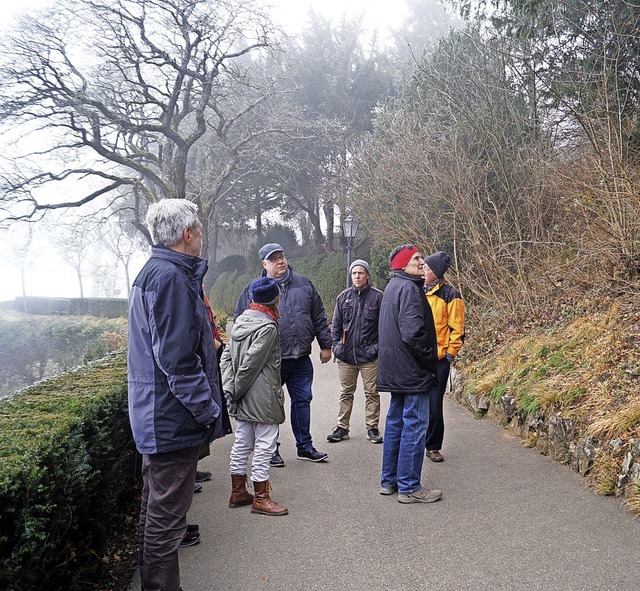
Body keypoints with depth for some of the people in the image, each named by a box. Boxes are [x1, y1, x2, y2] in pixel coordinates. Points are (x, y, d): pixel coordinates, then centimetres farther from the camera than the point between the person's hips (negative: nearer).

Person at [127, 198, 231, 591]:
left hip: (156, 420, 11)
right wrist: (210, 412, -18)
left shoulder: (152, 273, 14)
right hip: (174, 421, -11)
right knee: (166, 518, 0)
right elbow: (178, 361, -26)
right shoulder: (172, 278, -20)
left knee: (157, 510, 22)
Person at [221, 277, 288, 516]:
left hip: (243, 399, 9)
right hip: (262, 398, -9)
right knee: (264, 445, 2)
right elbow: (250, 364, -19)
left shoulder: (241, 320, 8)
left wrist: (230, 388, 2)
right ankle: (261, 498, 9)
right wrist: (236, 391, -8)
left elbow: (226, 356, 6)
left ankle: (238, 492, 28)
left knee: (242, 444, 16)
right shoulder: (267, 327, -17)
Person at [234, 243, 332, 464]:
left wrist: (325, 345, 11)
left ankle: (305, 446, 26)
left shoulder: (303, 284, 8)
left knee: (302, 400, 12)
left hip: (301, 359, 3)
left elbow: (319, 317, 12)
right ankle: (271, 449, 22)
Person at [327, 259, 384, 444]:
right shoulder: (344, 297, 9)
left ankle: (372, 428, 15)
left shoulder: (378, 297, -2)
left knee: (372, 393, 5)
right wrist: (336, 345, 4)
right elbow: (336, 324, 13)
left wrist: (379, 346, -8)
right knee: (346, 393, 11)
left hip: (369, 355, -3)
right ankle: (342, 427, 19)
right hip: (346, 355, 3)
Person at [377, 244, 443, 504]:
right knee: (414, 426, -3)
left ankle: (389, 480, 24)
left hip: (395, 370, 10)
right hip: (412, 370, -10)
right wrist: (431, 360, -12)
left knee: (396, 422, 16)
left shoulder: (392, 287, 16)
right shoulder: (409, 288, -16)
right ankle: (409, 487, 3)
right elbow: (413, 333, -25)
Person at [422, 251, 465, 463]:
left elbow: (457, 328, -4)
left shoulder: (449, 294, -4)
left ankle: (433, 447, 12)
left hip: (438, 359, -5)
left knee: (434, 405, 0)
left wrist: (450, 355, -8)